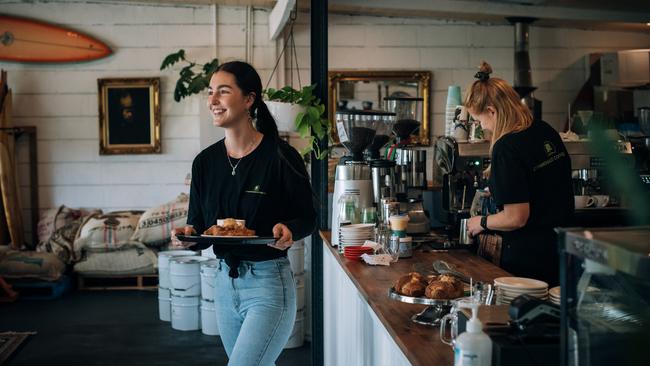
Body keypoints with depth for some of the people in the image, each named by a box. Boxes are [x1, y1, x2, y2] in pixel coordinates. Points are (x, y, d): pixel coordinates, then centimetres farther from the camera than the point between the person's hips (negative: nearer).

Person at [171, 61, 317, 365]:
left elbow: (307, 218, -3)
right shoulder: (205, 161, 3)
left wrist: (288, 230, -24)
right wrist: (189, 236, -13)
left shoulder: (280, 156, -12)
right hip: (225, 282, 6)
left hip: (269, 284, -6)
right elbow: (197, 224, 9)